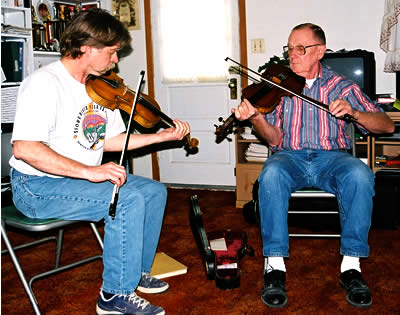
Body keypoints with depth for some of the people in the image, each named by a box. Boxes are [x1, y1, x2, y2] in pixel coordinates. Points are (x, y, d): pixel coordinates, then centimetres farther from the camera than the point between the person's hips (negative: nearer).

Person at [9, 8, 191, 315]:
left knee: (154, 190, 2)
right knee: (129, 198, -25)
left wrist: (162, 136, 5)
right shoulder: (44, 83, -19)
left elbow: (110, 140, 12)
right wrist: (88, 171, -34)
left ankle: (136, 271, 18)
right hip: (38, 186, -9)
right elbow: (24, 148, -29)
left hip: (84, 177, 9)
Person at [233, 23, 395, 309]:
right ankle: (275, 264, -24)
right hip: (291, 157, 0)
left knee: (360, 175, -33)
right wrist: (256, 118, -19)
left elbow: (387, 125, 3)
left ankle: (351, 264, -20)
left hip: (331, 156, 0)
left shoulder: (341, 86, 10)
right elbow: (275, 139, 2)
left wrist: (352, 112, -17)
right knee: (271, 175, -34)